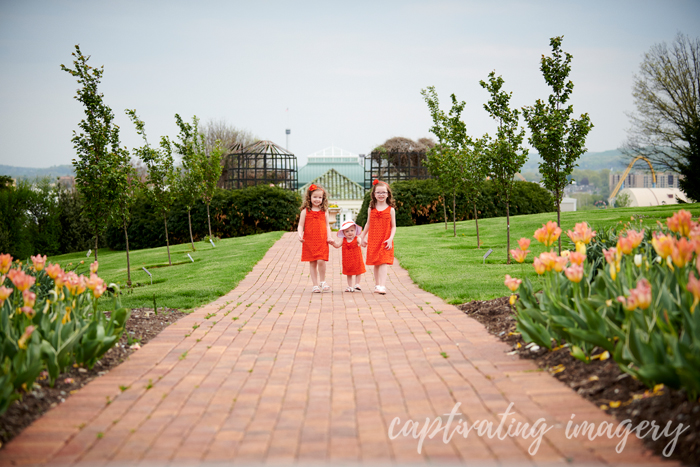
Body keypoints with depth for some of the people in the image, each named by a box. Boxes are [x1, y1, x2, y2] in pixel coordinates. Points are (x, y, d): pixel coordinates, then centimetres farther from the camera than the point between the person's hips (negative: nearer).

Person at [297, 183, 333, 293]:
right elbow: (301, 225, 4)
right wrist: (300, 235, -13)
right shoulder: (305, 211, 3)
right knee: (312, 263, 4)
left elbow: (327, 225, 13)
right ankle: (315, 285, 13)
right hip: (309, 241, 0)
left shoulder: (324, 211, 8)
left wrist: (329, 237, 0)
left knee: (321, 261, -14)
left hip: (322, 241, 0)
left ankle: (323, 282, 6)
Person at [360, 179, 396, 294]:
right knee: (376, 264, 8)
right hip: (373, 241, 3)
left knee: (384, 263, -11)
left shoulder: (390, 210, 0)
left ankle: (382, 286, -18)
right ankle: (377, 285, 19)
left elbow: (393, 226, 1)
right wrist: (363, 237, 20)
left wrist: (390, 239, -12)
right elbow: (368, 224, 17)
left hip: (385, 241, -3)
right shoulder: (371, 209, 7)